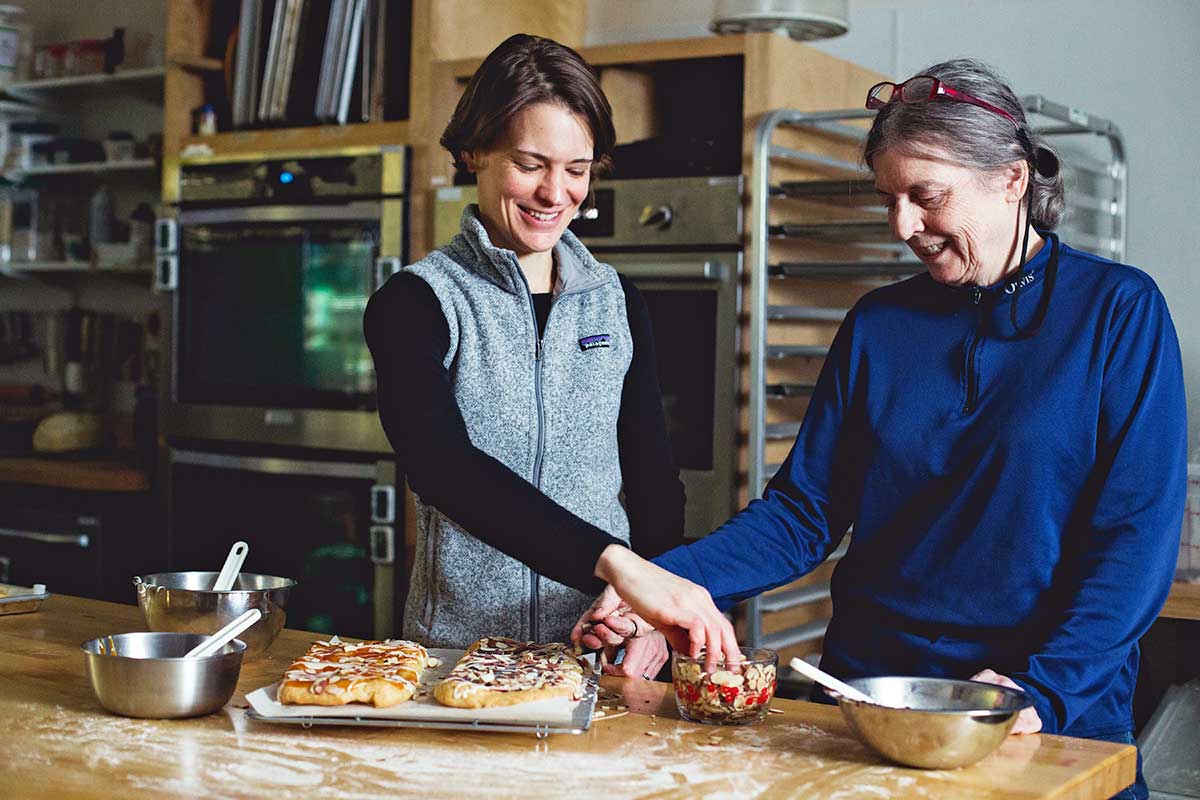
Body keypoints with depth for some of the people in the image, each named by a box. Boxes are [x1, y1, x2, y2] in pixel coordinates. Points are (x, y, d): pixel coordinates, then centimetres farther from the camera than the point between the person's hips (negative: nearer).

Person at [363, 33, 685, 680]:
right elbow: (445, 470, -18)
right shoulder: (413, 304, -3)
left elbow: (653, 479, 10)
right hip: (458, 645, -2)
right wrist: (615, 566, -30)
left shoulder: (617, 304, 11)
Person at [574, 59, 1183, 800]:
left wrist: (1046, 690, -19)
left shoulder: (1118, 310, -3)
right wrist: (665, 579, -10)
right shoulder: (878, 323, 7)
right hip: (866, 695, 3)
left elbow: (1137, 533, -8)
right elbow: (803, 511, 5)